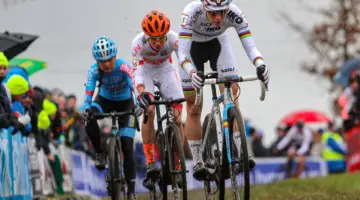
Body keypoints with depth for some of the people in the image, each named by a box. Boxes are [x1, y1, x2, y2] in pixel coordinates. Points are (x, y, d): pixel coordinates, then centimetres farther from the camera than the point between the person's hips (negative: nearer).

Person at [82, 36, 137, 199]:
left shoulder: (123, 67, -31)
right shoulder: (94, 70, -25)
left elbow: (135, 84, -45)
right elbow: (89, 90, -36)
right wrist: (87, 107, -56)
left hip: (125, 103, -2)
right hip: (105, 100, 2)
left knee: (127, 147, -9)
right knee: (90, 121, -33)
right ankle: (100, 152, -7)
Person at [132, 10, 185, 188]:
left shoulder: (174, 39, -31)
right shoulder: (138, 42, -32)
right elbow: (137, 71, -38)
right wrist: (141, 93, -55)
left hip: (166, 71, 1)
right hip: (146, 72, -1)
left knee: (177, 116, -11)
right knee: (148, 111, -25)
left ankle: (177, 164, -1)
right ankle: (150, 163, -22)